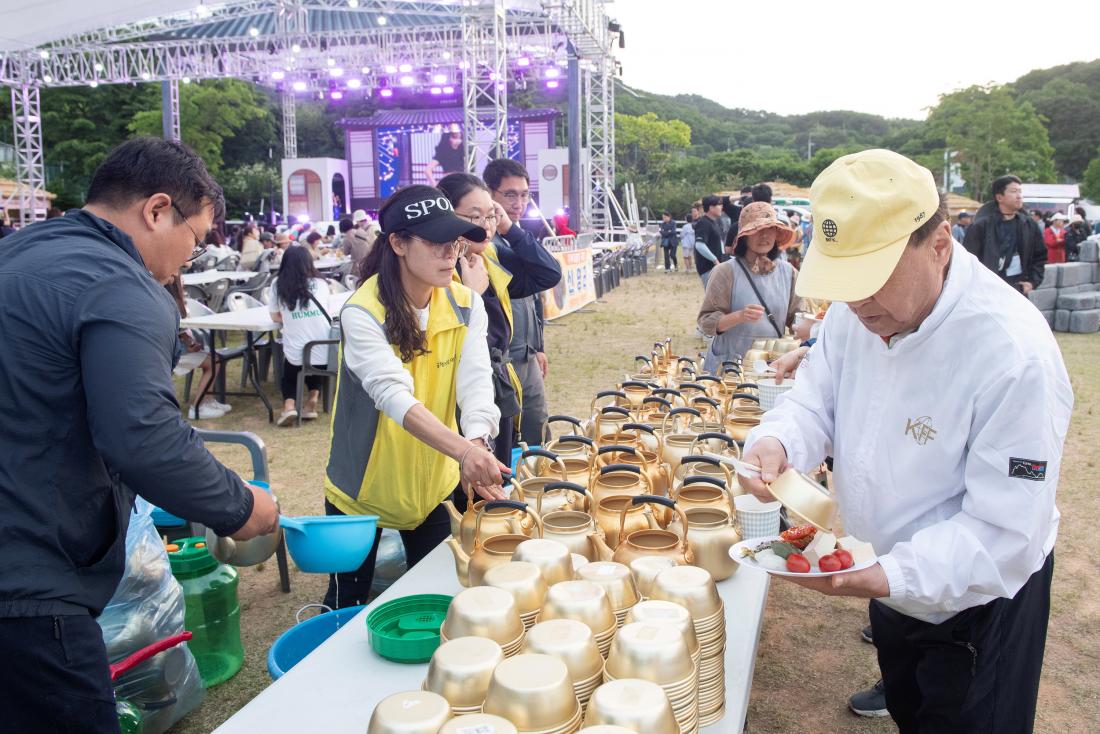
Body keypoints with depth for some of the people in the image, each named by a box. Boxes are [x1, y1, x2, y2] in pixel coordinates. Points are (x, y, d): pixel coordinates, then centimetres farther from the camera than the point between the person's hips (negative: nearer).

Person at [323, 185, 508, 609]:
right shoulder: (363, 312, -22)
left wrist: (478, 440, -41)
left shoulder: (465, 304, -7)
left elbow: (476, 380, -20)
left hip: (434, 482, 4)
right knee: (347, 606, 14)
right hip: (364, 487, -3)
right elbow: (393, 394, -37)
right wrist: (461, 449, -52)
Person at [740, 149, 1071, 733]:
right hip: (891, 585, 6)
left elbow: (1004, 532, -30)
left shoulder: (1015, 353, -32)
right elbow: (815, 402, -3)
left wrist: (890, 576, -41)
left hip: (979, 601, -6)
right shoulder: (859, 310, -11)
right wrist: (776, 443, -26)